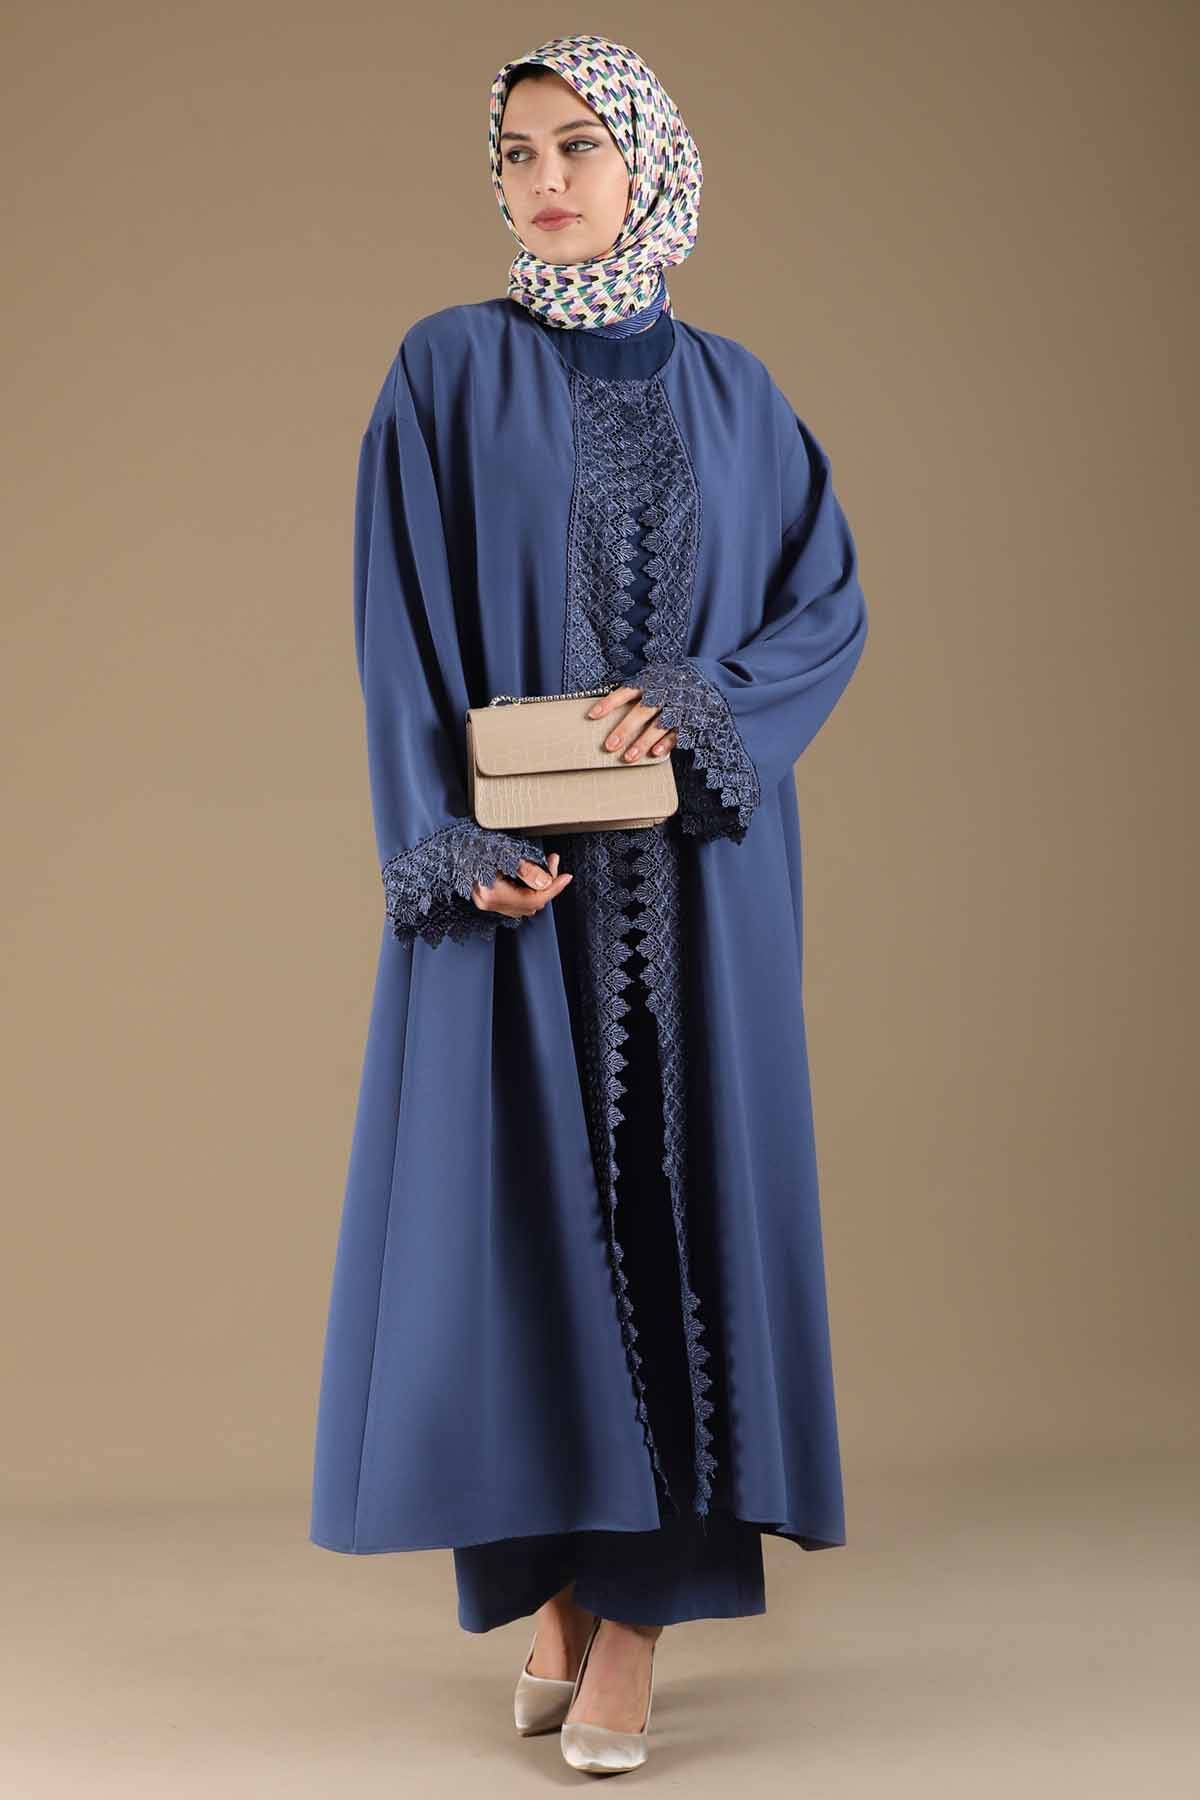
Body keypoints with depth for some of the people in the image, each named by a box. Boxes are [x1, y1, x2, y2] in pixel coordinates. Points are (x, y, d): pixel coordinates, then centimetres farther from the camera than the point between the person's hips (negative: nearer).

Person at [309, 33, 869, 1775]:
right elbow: (401, 627, -3)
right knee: (522, 1184, -2)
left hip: (696, 863, 2)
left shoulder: (730, 389, 10)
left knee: (674, 1178, -2)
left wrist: (699, 701, -12)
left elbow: (831, 602, 7)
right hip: (515, 856, -2)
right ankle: (558, 1584, 12)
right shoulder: (448, 369, 3)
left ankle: (634, 1618, 3)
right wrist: (452, 842, -15)